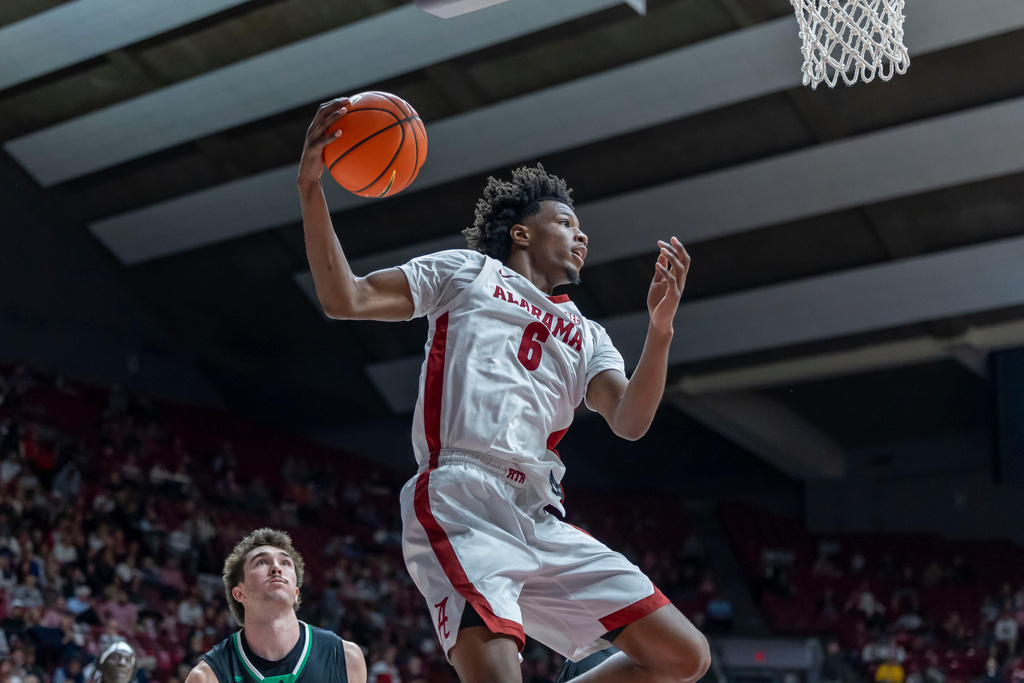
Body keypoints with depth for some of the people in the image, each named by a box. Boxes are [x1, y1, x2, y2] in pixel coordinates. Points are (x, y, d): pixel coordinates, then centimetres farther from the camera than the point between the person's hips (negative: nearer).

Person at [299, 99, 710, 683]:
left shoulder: (587, 336, 28)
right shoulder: (465, 272, 18)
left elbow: (630, 422, 8)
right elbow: (345, 300, 8)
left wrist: (660, 328, -8)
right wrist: (311, 190, -4)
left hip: (543, 522, 6)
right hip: (461, 502, -6)